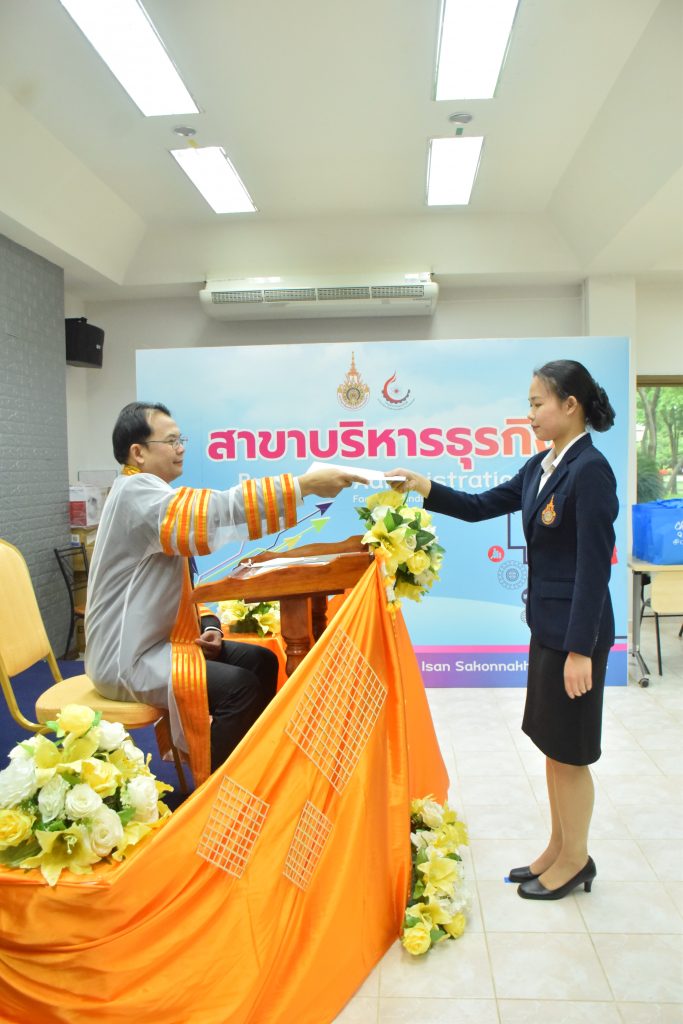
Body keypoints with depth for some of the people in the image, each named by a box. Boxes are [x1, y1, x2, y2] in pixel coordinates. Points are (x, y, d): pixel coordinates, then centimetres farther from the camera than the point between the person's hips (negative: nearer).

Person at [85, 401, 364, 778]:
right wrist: (305, 485, -33)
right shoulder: (135, 492, -19)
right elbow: (217, 510, -34)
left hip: (158, 638, 10)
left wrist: (207, 625, 1)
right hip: (127, 658, -10)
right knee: (240, 686, -23)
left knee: (262, 661, 4)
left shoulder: (149, 493, 14)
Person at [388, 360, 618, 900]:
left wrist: (580, 648, -19)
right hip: (547, 624, 9)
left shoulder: (591, 470, -18)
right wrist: (423, 487, 0)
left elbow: (594, 565, -20)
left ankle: (576, 860, 29)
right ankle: (559, 848, 36)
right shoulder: (541, 466, 8)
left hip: (576, 630, -9)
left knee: (569, 751, 8)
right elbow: (481, 505, 11)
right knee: (552, 745, 19)